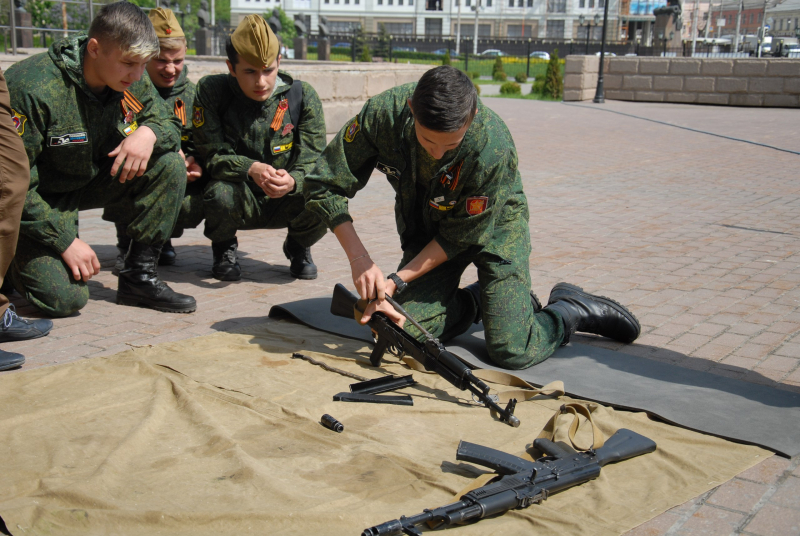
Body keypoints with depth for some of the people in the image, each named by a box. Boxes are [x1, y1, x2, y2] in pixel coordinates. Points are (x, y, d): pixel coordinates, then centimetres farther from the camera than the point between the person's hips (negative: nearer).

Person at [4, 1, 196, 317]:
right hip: (40, 198, -6)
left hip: (93, 180, 6)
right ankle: (20, 259, 13)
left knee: (169, 164, -16)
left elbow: (169, 124, 3)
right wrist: (67, 242, -25)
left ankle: (139, 275, -8)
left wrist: (149, 132, -23)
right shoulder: (34, 88, -28)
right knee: (63, 297, -23)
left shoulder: (132, 81, -9)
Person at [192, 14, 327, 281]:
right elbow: (211, 155, -14)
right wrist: (251, 169, -35)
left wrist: (292, 181, -36)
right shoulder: (211, 91, -11)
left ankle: (298, 247, 9)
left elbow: (313, 160, -12)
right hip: (240, 201, -1)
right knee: (221, 194, -36)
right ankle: (224, 247, 3)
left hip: (286, 201, 1)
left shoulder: (302, 95, -9)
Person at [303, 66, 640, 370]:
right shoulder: (382, 114, -28)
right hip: (424, 226, 4)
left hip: (492, 225, -4)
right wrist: (359, 258, -28)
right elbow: (324, 186, -18)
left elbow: (460, 237, -22)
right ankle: (477, 301, 16)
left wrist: (398, 281, -25)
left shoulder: (493, 149, -36)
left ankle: (572, 308, 14)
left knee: (511, 352, -15)